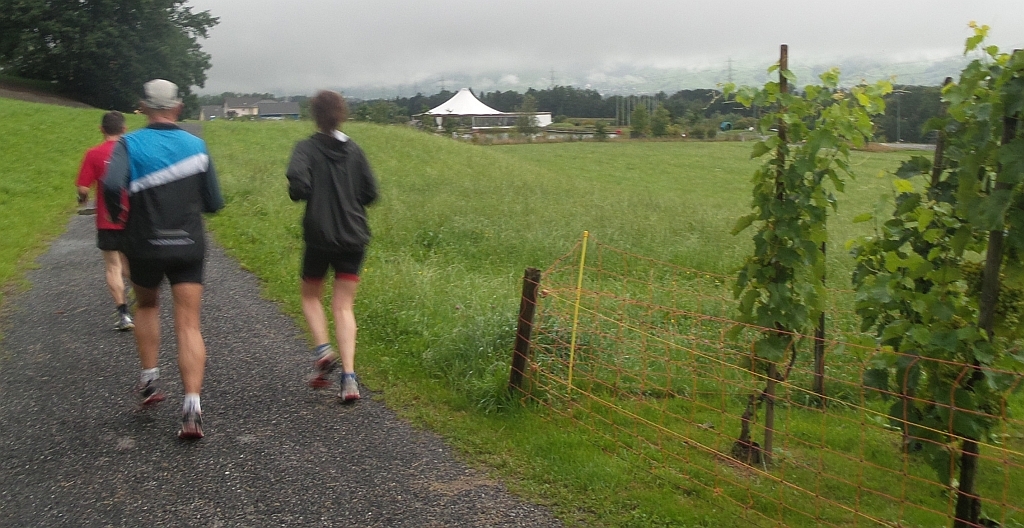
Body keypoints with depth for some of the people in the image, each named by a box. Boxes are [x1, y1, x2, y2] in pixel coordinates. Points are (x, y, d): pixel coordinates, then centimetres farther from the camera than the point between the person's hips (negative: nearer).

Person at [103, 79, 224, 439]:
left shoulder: (130, 144, -5)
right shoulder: (196, 145, 1)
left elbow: (112, 184, -24)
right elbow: (214, 203, 3)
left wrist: (115, 210, -4)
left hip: (145, 246, 0)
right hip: (189, 247, 1)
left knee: (146, 306, 27)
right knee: (188, 326, -1)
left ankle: (149, 381, 27)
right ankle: (192, 407, -12)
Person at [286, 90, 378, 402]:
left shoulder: (308, 148, -5)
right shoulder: (354, 150, 5)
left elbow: (297, 179, -22)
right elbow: (371, 192, 5)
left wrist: (299, 195, -1)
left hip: (319, 236, -3)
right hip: (354, 238, 3)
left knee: (311, 296, 21)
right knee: (344, 306, 5)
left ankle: (322, 350, -1)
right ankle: (349, 377, -7)